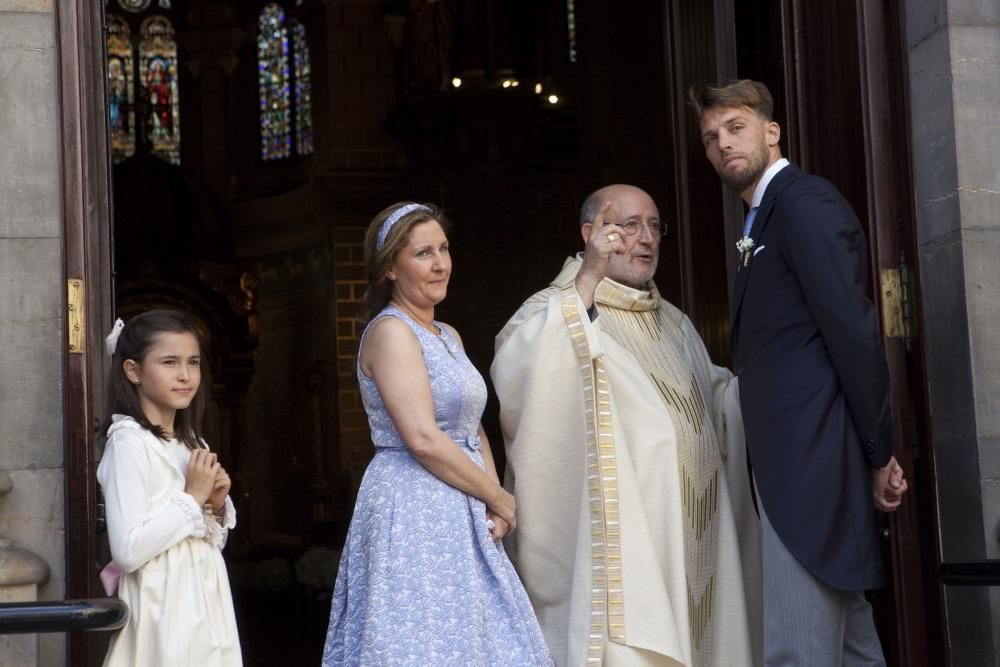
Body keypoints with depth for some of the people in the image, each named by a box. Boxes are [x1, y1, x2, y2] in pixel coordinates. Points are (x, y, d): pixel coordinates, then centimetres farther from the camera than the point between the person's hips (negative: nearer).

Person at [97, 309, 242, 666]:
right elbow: (127, 551, -21)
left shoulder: (192, 444, 11)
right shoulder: (129, 442, -12)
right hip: (164, 607, -7)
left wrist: (217, 505, 0)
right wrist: (193, 497, -15)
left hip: (207, 601, 7)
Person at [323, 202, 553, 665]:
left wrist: (493, 504, -1)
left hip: (461, 517, 9)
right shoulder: (390, 331, -12)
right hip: (413, 514, -9)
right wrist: (498, 497, -10)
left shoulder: (448, 336, 16)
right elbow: (423, 439, -19)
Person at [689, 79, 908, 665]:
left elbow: (855, 335, -15)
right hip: (796, 463, 10)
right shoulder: (763, 219, 20)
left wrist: (879, 455, -11)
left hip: (810, 462, -10)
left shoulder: (803, 200, -9)